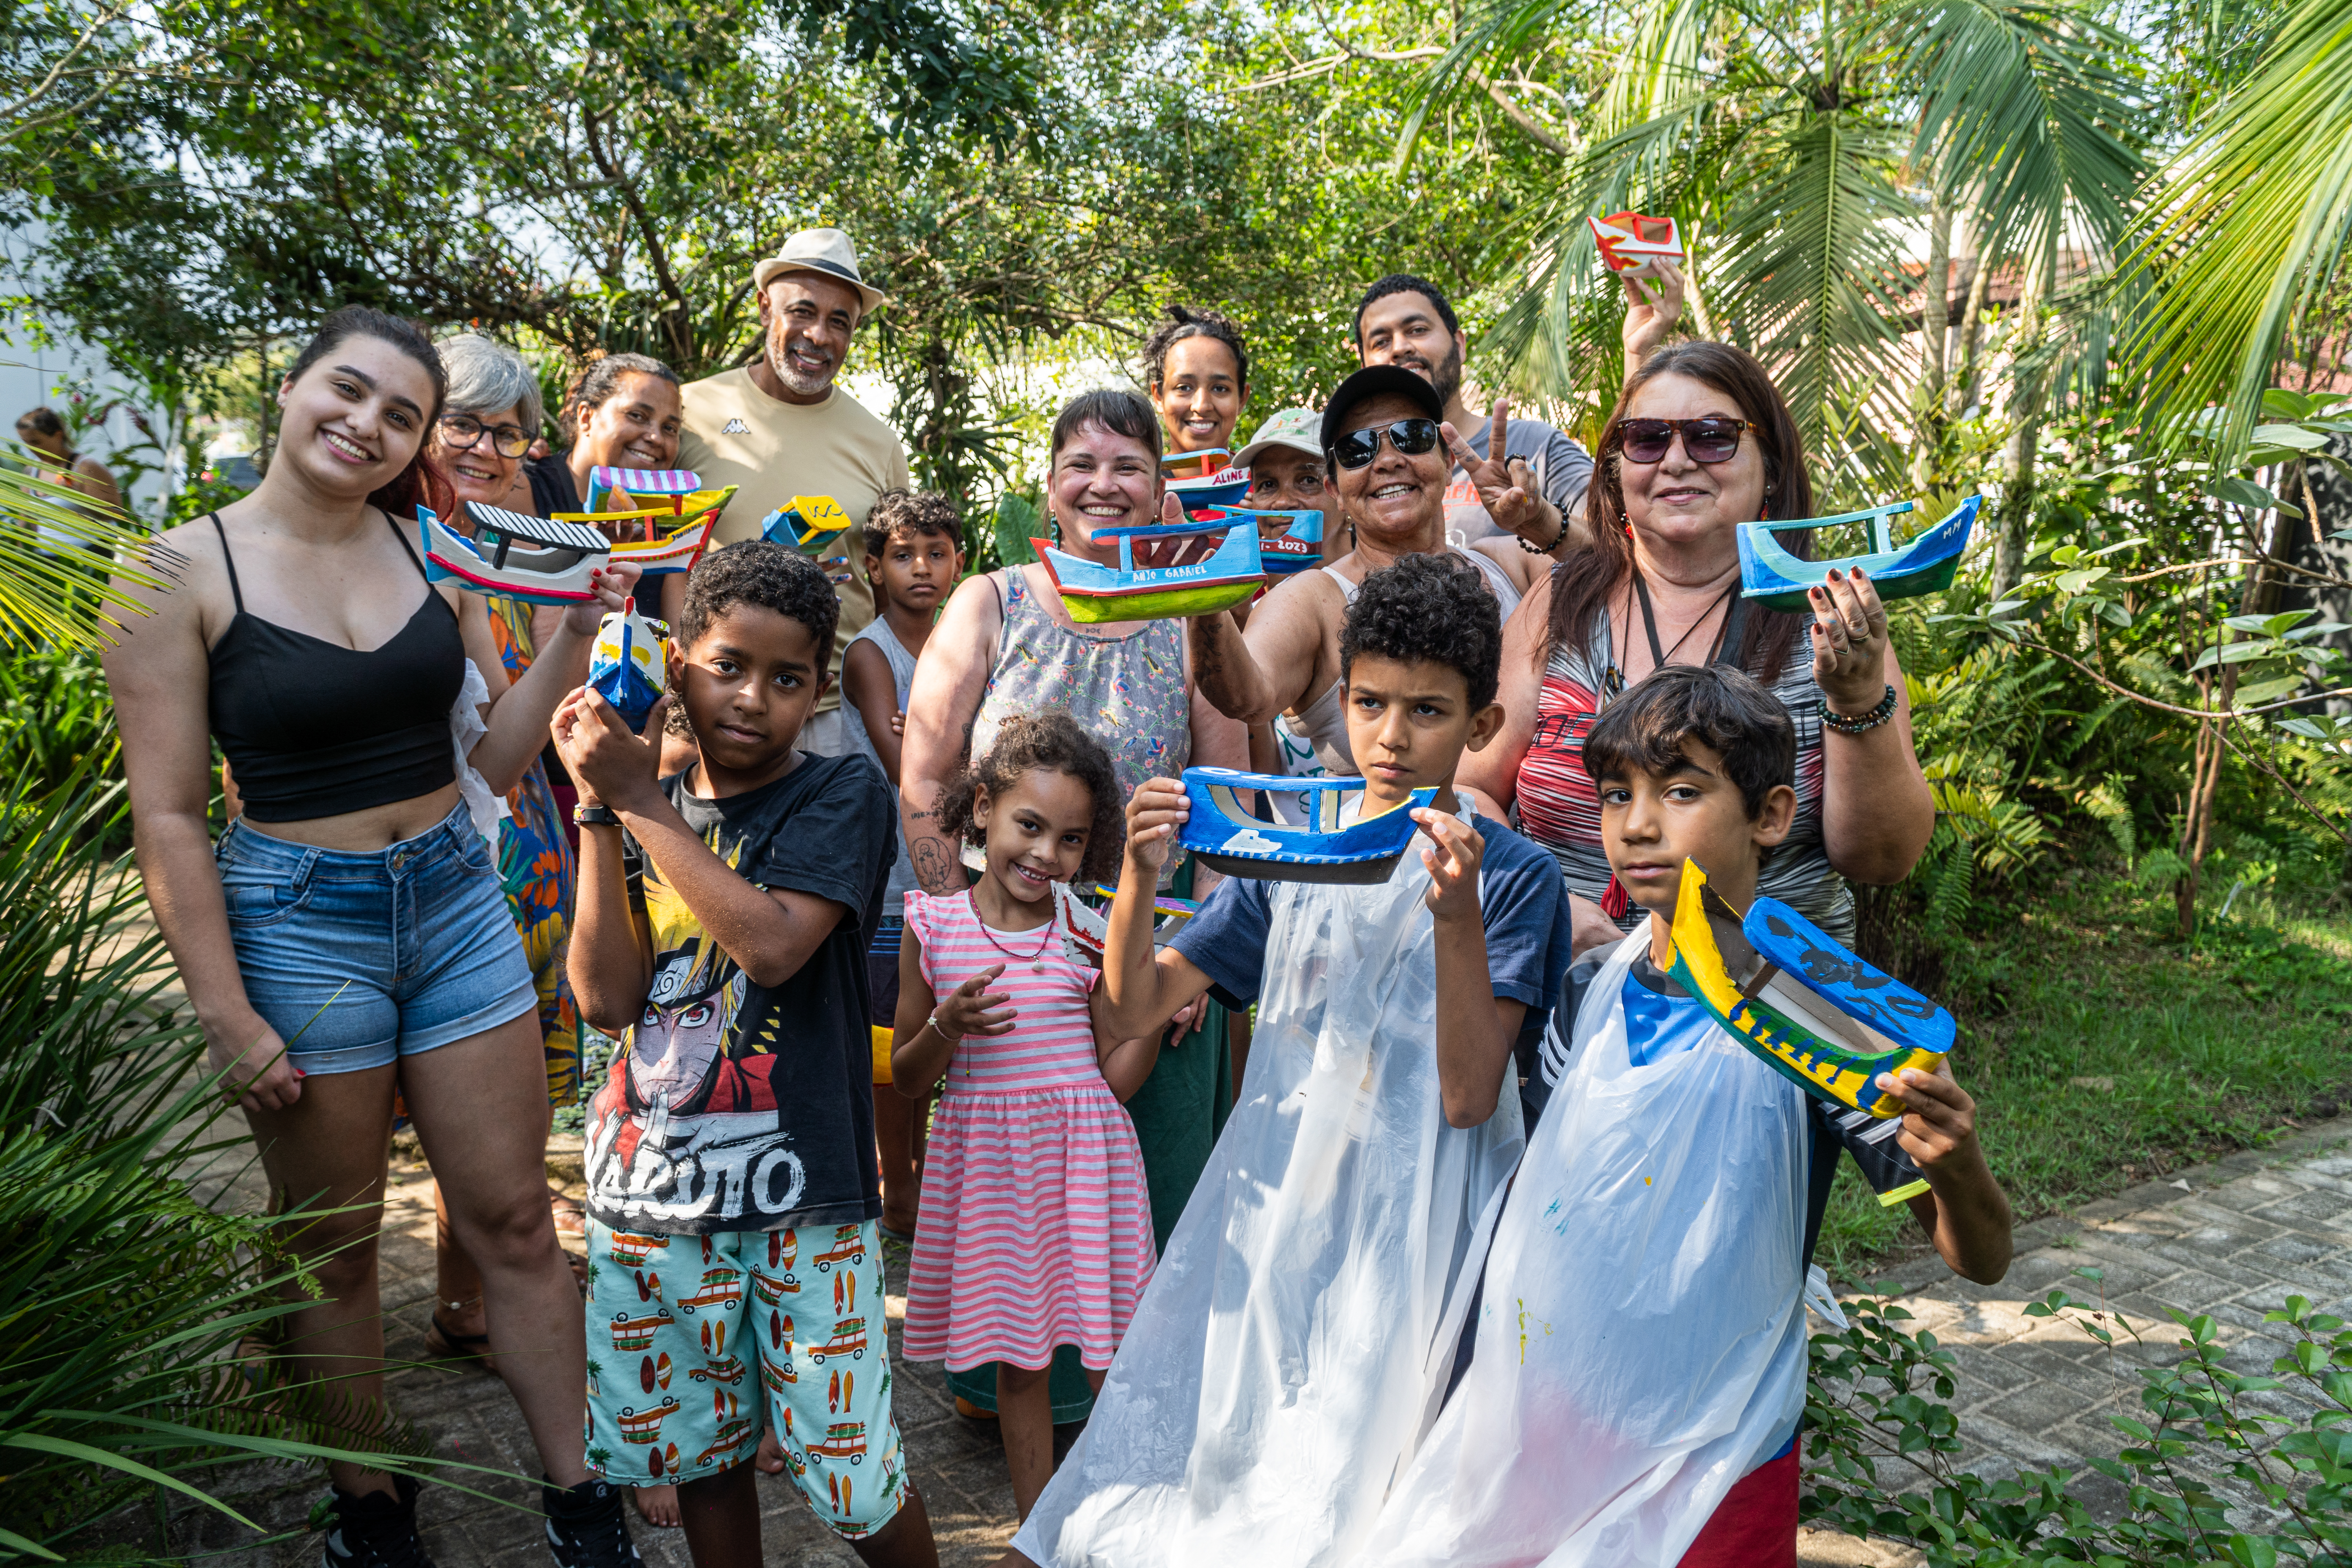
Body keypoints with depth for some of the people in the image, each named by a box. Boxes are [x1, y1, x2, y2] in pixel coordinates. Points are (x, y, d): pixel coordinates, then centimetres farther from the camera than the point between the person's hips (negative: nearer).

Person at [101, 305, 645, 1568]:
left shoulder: (429, 551, 3)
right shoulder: (187, 571, -8)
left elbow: (492, 759, 8)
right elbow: (167, 816, -9)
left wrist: (574, 633, -5)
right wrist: (226, 1015, -11)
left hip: (456, 896, 3)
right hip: (295, 919, -3)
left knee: (512, 1224, 8)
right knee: (333, 1254, 11)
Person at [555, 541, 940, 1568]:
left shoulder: (842, 793, -6)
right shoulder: (644, 811, 7)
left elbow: (773, 943, -22)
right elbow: (607, 999, -4)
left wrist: (638, 800, -16)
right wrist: (600, 811, -9)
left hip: (800, 1187, -4)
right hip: (651, 1180, 4)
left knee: (849, 1470, 3)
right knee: (697, 1450, 17)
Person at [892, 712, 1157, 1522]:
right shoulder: (934, 926, -1)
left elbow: (1117, 1078, 2)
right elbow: (906, 1077, 4)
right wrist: (949, 1026, -15)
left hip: (1082, 1151, -1)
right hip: (986, 1161, 1)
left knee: (1109, 1354, 3)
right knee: (1014, 1355, 11)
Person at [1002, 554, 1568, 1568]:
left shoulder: (1510, 874, -5)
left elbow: (1469, 1095, -14)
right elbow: (1133, 1010, 4)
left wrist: (1459, 917, -26)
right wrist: (1140, 874, -12)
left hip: (1406, 1218, -3)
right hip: (1270, 1198, 4)